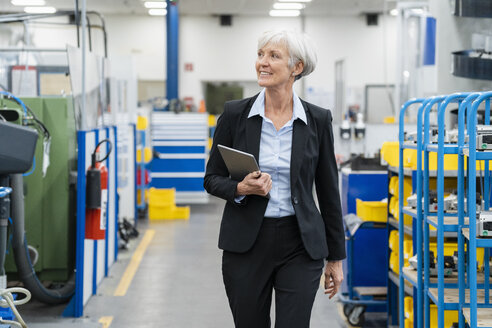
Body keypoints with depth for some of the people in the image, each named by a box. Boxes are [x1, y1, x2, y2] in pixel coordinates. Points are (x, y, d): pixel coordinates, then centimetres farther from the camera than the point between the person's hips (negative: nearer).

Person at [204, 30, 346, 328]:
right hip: (246, 244, 1)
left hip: (299, 246, 0)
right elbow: (212, 178, 5)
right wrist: (241, 189, -18)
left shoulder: (318, 120, 0)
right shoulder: (235, 114, -1)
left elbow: (329, 190, 5)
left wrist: (335, 257, 7)